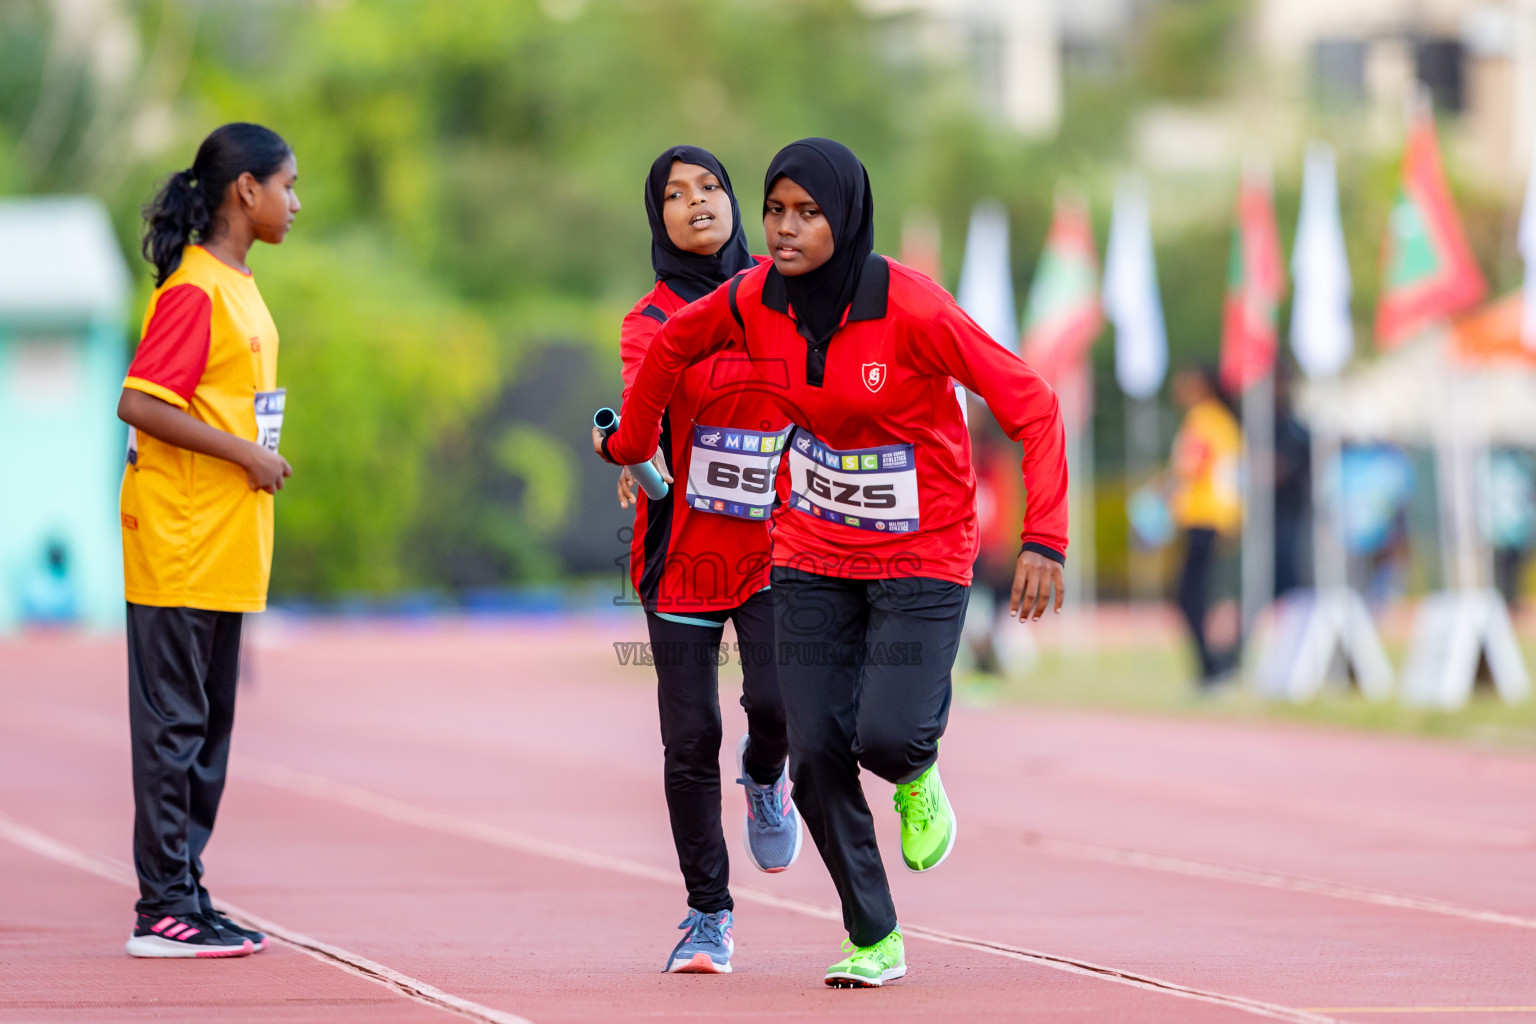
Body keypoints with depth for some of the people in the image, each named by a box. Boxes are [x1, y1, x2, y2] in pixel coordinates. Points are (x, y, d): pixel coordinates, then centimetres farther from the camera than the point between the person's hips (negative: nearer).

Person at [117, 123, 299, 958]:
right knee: (173, 722, -5)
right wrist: (245, 452, -18)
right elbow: (138, 403, -21)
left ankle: (186, 898, 17)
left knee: (208, 726, 11)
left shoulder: (238, 289, 15)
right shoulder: (193, 290, -14)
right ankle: (164, 910, -2)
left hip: (225, 548, 9)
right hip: (181, 550, -9)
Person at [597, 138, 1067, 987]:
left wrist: (1044, 538, -27)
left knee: (886, 738, -19)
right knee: (816, 757, -3)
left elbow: (1030, 404, -20)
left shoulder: (912, 310, -22)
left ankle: (919, 770, 20)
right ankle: (873, 939, 15)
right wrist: (631, 442, 24)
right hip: (813, 557, 4)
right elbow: (673, 345, 14)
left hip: (922, 557, -4)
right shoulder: (754, 302, -9)